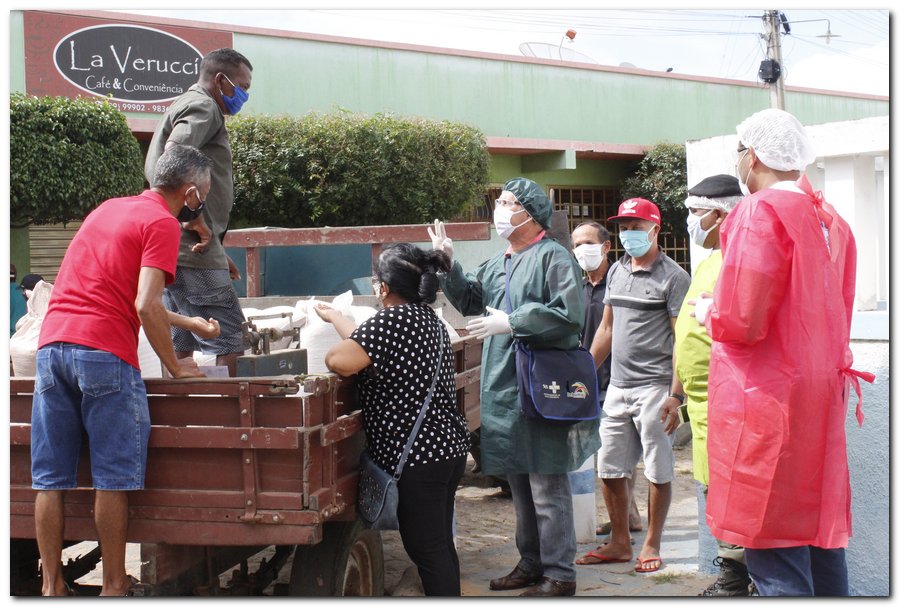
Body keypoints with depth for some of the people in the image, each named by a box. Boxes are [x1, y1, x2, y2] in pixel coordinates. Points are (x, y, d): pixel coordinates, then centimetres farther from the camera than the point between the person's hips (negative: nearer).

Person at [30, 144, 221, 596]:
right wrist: (175, 367, -2)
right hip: (104, 353, -7)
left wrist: (192, 324, 35)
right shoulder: (162, 222, -2)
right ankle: (114, 585, 7)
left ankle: (51, 585, 13)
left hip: (52, 343, 7)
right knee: (113, 478, 1)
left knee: (51, 479, 8)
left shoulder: (107, 208, 23)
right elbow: (146, 306, -13)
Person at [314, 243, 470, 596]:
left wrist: (327, 356, -4)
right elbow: (368, 344, 21)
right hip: (448, 447, 10)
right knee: (440, 544, 18)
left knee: (426, 550, -4)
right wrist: (335, 318, 30)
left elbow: (342, 362, -25)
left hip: (417, 458, -10)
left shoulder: (393, 319, -17)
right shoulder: (429, 319, 13)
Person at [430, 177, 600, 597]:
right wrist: (448, 265, 11)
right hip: (503, 387, 9)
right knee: (519, 483, 17)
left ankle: (559, 574, 3)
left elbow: (569, 314, -19)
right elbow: (470, 301, 26)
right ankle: (531, 563, 28)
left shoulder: (553, 256, -8)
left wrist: (511, 323, -18)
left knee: (547, 485, -4)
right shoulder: (497, 264, 16)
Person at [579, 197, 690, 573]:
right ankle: (619, 542, 21)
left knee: (658, 471, 2)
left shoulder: (672, 277, -6)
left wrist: (676, 394, -17)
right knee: (610, 469, 9)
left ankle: (651, 545, 14)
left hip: (654, 387, -7)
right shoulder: (617, 271, 14)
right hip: (618, 386, 7)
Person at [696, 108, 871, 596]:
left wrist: (708, 312, 3)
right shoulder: (832, 222, 12)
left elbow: (740, 322, -19)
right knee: (822, 543, 15)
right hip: (823, 403, 8)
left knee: (777, 561, -6)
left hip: (767, 403, -8)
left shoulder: (760, 212, -13)